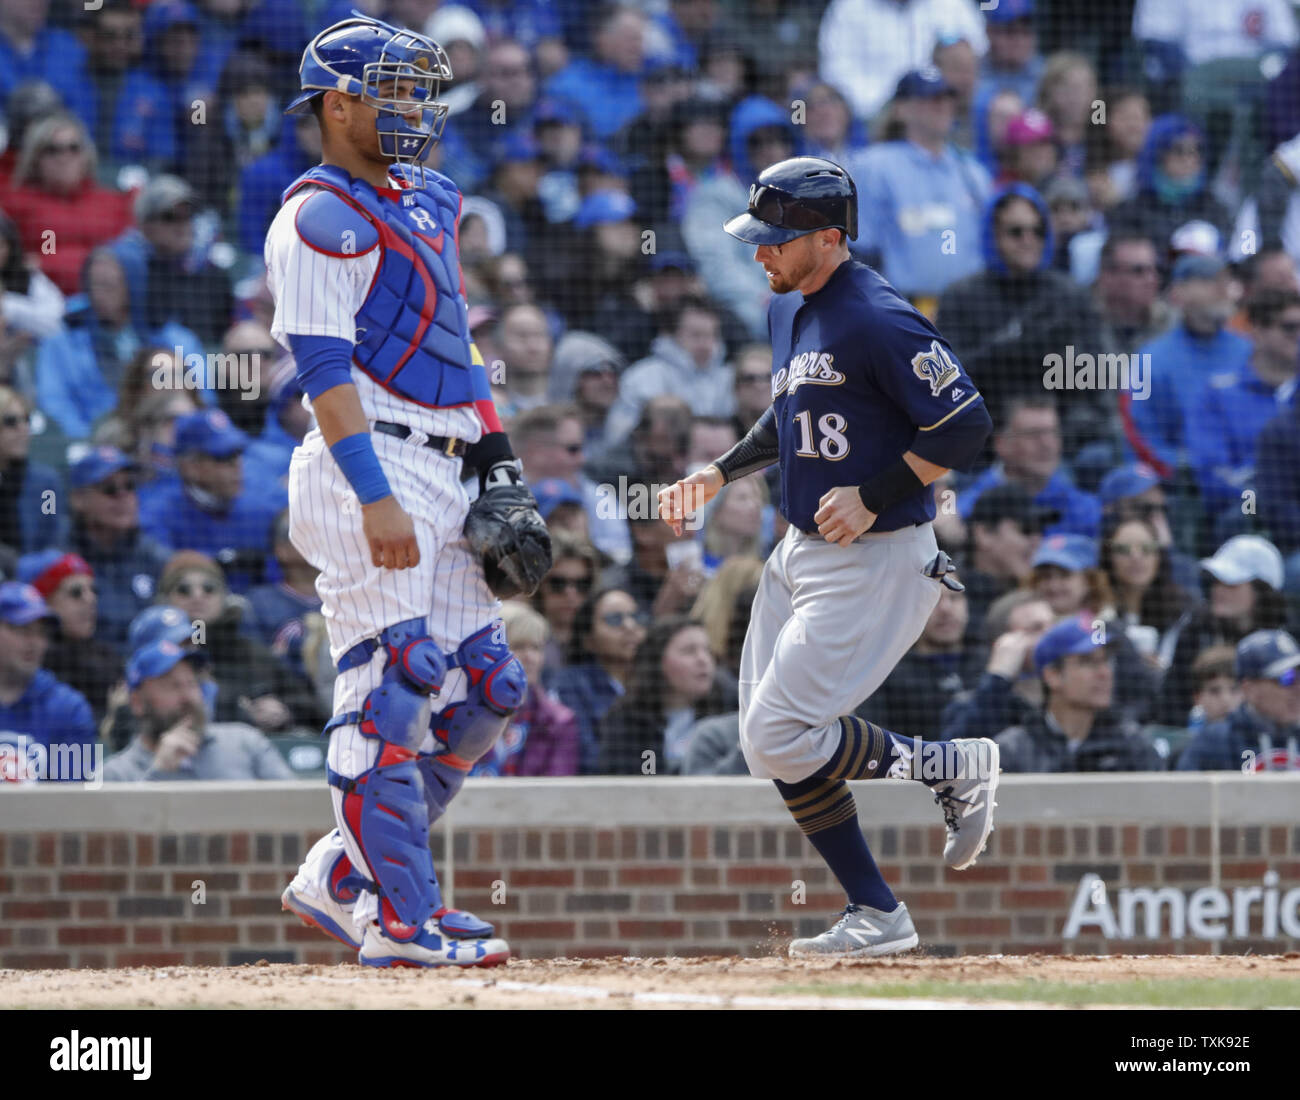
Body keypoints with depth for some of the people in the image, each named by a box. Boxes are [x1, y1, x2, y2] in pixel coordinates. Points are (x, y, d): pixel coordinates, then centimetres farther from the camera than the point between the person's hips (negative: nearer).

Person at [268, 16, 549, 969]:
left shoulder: (426, 202, 21)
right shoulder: (318, 219, -8)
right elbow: (324, 365, -17)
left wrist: (499, 463, 18)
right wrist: (375, 498, -25)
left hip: (440, 475, 9)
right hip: (370, 466, -9)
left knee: (484, 690, 8)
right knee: (391, 685, -10)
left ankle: (341, 877, 15)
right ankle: (400, 919, -7)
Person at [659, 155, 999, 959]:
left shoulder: (877, 320, -20)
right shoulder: (788, 311, 10)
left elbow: (965, 426, -21)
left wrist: (873, 498, -24)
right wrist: (720, 475, 13)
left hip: (875, 560, -10)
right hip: (801, 554, 10)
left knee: (779, 736, -14)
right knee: (774, 747, 7)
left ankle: (953, 770, 3)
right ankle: (877, 915, 14)